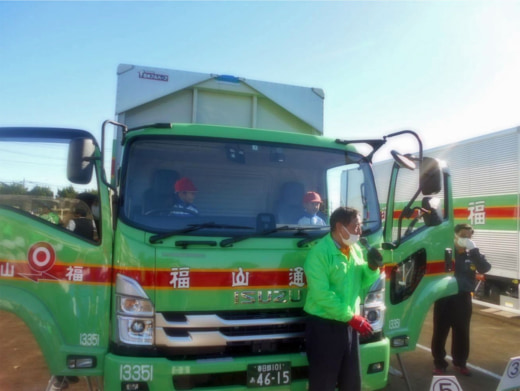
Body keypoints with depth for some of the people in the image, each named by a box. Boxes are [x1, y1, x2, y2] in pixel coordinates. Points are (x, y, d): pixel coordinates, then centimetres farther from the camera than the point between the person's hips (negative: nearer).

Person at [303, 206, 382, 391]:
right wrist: (351, 317, -18)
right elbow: (322, 295, -21)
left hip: (348, 325, 7)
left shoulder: (356, 250, 7)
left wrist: (373, 268, -5)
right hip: (324, 326, -7)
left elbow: (362, 285, 13)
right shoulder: (319, 253, -16)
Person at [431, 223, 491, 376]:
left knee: (462, 333, 14)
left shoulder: (472, 255, 5)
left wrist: (474, 250, -21)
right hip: (444, 298, -3)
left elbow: (485, 268, -12)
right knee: (440, 332, 5)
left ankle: (460, 363, 31)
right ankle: (439, 364, 19)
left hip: (463, 299, 3)